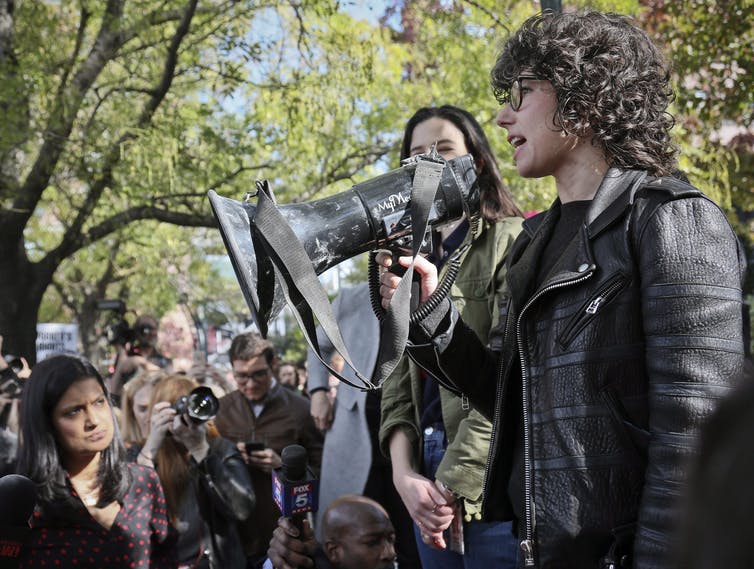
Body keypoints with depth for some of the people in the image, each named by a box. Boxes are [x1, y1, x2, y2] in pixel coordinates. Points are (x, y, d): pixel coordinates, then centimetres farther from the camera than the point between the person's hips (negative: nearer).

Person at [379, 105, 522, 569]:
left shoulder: (513, 242, -4)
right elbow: (399, 379, 11)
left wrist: (452, 482, -16)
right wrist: (404, 475, -5)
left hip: (491, 478, -6)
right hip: (428, 482, 6)